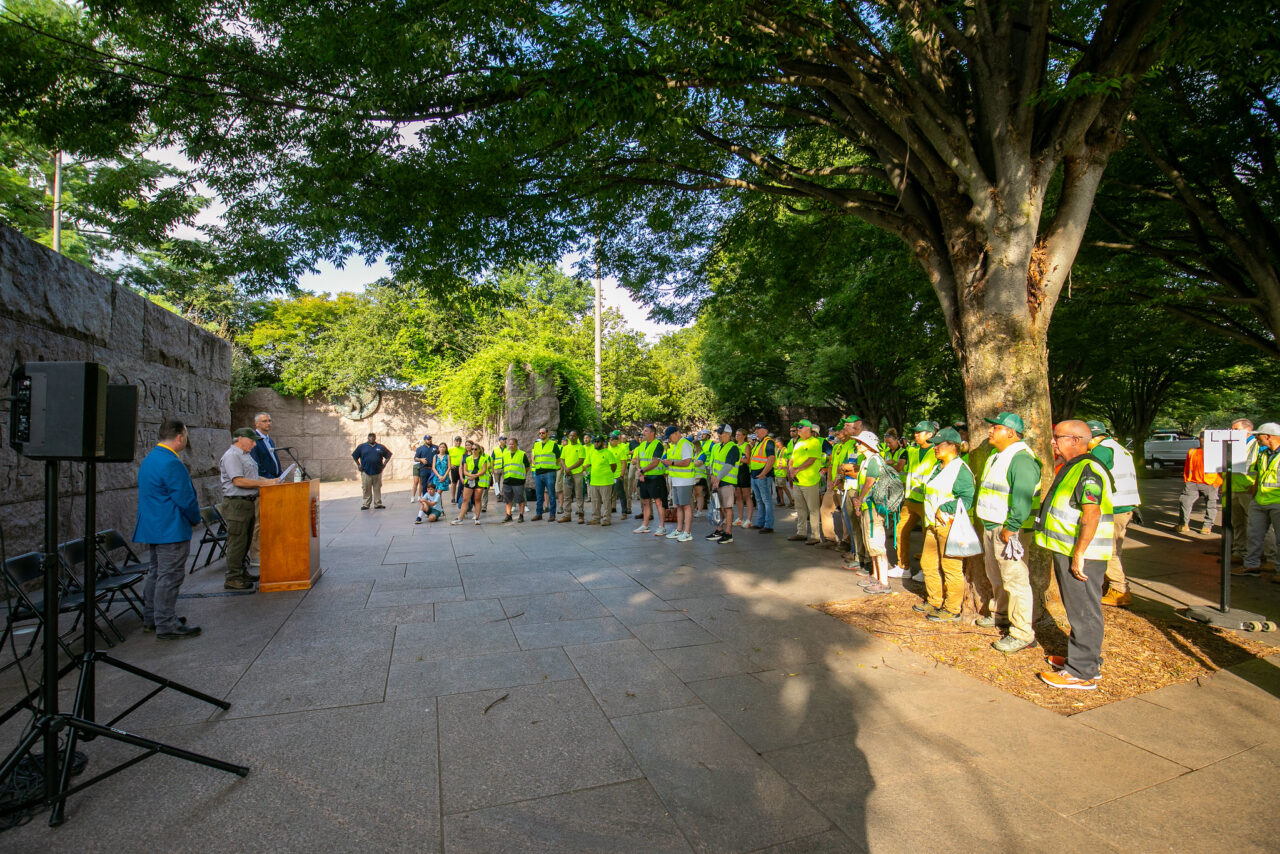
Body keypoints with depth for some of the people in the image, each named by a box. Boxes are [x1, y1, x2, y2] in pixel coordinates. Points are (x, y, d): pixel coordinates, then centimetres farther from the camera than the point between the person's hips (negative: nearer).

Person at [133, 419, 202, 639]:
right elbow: (185, 499, -20)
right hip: (171, 530, -11)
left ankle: (151, 618, 29)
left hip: (152, 527, 11)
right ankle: (167, 625, 2)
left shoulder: (148, 459, 12)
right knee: (169, 576, -4)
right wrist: (196, 519, -2)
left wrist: (191, 516, 19)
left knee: (156, 573, 19)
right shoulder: (171, 463, -21)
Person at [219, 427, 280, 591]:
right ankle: (232, 579, 1)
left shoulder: (246, 455, 18)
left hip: (248, 502, 10)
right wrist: (263, 483, -18)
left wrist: (270, 481, 10)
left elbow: (252, 477, 24)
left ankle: (241, 571, 26)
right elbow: (238, 481, -21)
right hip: (236, 504, -10)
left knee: (246, 540, 16)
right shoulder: (232, 456, -14)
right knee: (237, 541, -6)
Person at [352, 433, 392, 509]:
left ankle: (378, 504, 10)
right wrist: (358, 465, 5)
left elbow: (388, 455, 17)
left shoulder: (381, 447, 9)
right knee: (366, 489, 1)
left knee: (377, 489, 4)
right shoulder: (361, 446, 5)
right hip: (366, 471, -1)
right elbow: (354, 456, 12)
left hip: (377, 471, 1)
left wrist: (384, 463, 7)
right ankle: (366, 504, 10)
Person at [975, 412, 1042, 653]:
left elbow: (1022, 498, -25)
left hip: (1009, 529, -10)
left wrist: (1011, 528, -25)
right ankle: (1000, 615, 39)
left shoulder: (1021, 459, -18)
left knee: (1015, 579, -5)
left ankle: (1022, 634, 3)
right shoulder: (997, 457, 16)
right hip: (991, 525, 10)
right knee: (995, 575, 22)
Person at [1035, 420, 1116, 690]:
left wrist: (1079, 553, -27)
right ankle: (1083, 657, 33)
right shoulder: (1070, 468, 15)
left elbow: (1092, 514, -27)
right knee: (1078, 609, 20)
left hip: (1081, 556, -10)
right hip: (1066, 551, 10)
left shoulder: (1087, 470, -18)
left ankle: (1082, 673, 6)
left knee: (1084, 612, -2)